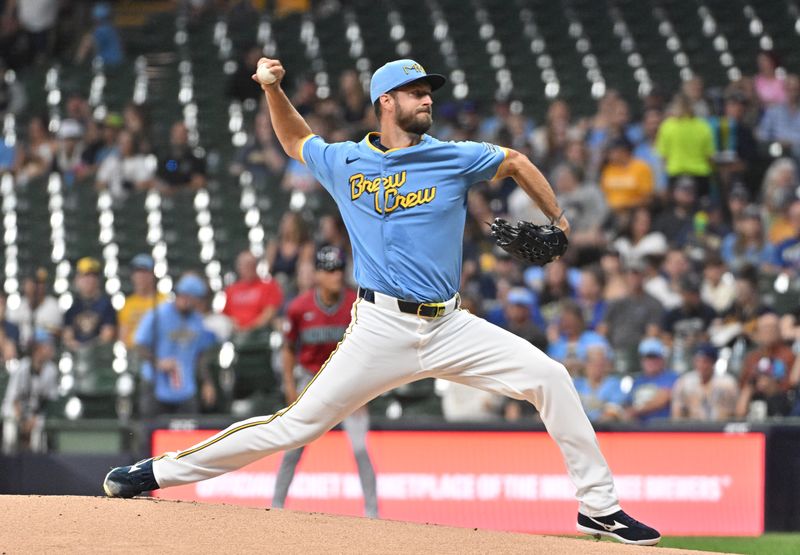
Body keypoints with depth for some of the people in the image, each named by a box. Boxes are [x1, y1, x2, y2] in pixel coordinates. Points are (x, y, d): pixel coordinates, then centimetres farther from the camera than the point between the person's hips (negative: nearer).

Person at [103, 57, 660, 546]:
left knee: (550, 377, -11)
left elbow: (517, 162, 21)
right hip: (381, 329, -2)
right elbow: (295, 140, 26)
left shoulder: (455, 158, 4)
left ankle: (599, 507, -2)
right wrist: (274, 90, 10)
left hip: (449, 326, 2)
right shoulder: (343, 162, 5)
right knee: (299, 423, -6)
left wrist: (559, 221, 21)